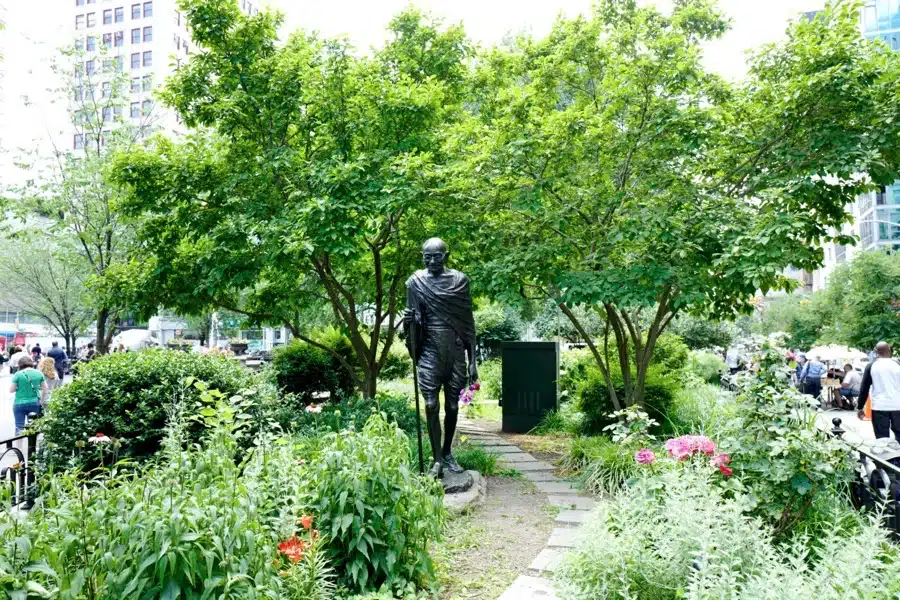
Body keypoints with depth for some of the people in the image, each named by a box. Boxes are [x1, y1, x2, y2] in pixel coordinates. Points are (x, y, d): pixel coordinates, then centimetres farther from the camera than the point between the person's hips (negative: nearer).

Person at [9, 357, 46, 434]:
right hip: (35, 403, 3)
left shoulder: (18, 374, -8)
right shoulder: (39, 373, 1)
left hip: (20, 404, -2)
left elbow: (11, 390, -4)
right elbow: (45, 388, 8)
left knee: (19, 427, 3)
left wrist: (19, 387, 14)